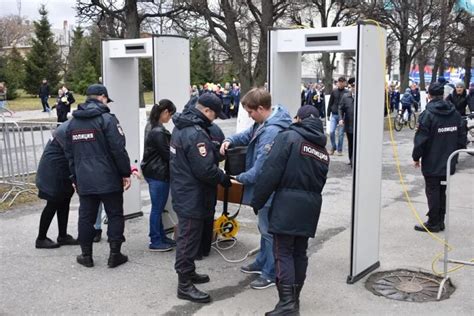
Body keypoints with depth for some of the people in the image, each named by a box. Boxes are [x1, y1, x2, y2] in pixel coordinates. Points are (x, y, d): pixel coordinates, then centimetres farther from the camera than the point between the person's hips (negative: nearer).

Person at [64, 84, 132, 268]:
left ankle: (86, 255, 18)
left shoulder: (73, 122, 13)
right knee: (115, 215, 6)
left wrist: (75, 178, 22)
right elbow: (118, 149, -14)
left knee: (86, 217, 12)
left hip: (84, 181, 5)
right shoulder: (107, 119, -9)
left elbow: (69, 154, 17)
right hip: (108, 179, -5)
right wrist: (125, 173, -6)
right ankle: (115, 255, 7)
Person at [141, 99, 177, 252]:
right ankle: (155, 242, 10)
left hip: (152, 172, 10)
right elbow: (167, 155, -17)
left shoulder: (151, 126, 9)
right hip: (159, 173, -10)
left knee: (158, 207, 17)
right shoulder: (158, 132, -22)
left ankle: (161, 237, 27)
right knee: (157, 208, 1)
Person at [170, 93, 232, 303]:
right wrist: (224, 179, -10)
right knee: (189, 238, -1)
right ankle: (185, 285, 8)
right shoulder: (195, 133, -25)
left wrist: (214, 152, 9)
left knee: (187, 236, 21)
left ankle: (188, 273, 35)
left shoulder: (182, 126, 9)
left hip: (183, 191, 10)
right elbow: (205, 170, -27)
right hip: (193, 196, -10)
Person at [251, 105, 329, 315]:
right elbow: (319, 182, 13)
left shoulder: (288, 137, -6)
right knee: (300, 252, 14)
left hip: (287, 202, -6)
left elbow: (271, 172, -12)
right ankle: (294, 299, 22)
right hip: (310, 205, 7)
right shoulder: (323, 149, 17)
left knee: (283, 253, -3)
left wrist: (257, 201, -6)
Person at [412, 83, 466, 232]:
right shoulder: (455, 113, 5)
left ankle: (433, 223, 7)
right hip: (448, 163, 6)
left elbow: (421, 139, -15)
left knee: (432, 192, 2)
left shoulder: (428, 114, -14)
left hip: (432, 163, -6)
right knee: (442, 191, 15)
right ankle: (440, 221, 21)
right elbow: (462, 136, 10)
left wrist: (416, 157, -4)